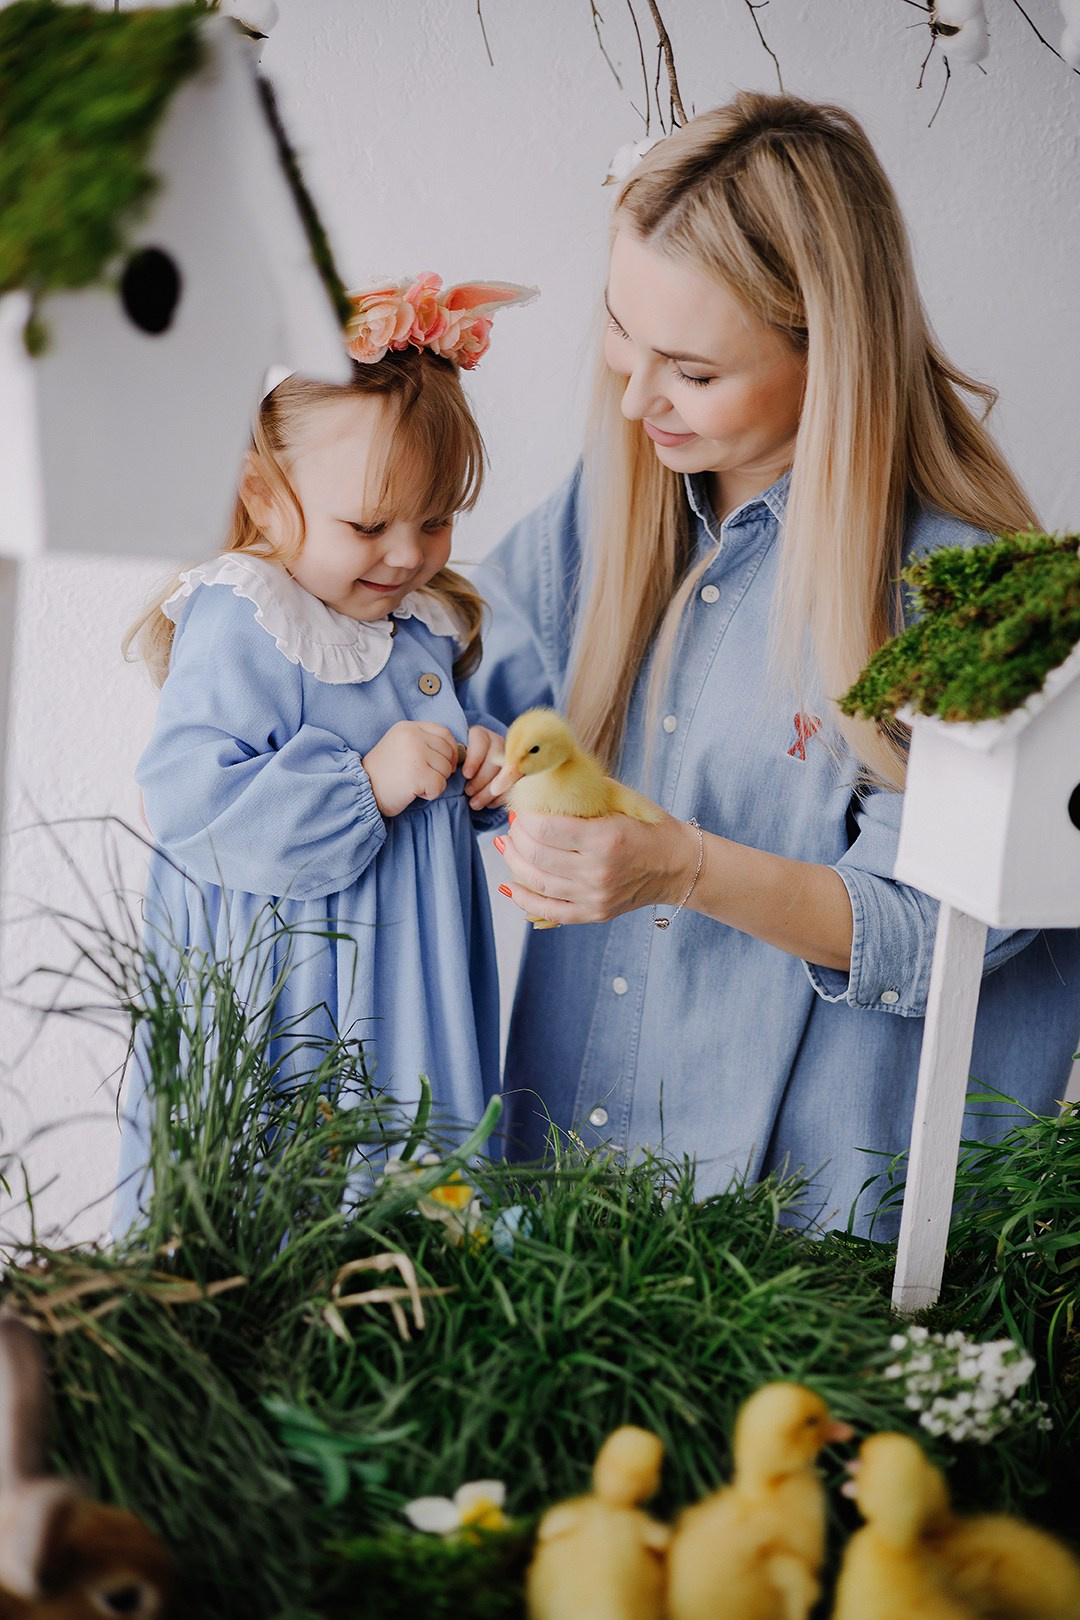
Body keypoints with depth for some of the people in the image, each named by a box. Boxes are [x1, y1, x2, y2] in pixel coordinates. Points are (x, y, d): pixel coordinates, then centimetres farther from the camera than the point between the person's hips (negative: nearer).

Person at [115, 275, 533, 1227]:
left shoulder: (426, 625, 9)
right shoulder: (239, 631, -16)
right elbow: (186, 798, -24)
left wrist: (485, 769, 0)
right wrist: (366, 786, -26)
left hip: (414, 992, 7)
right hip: (282, 1001, -7)